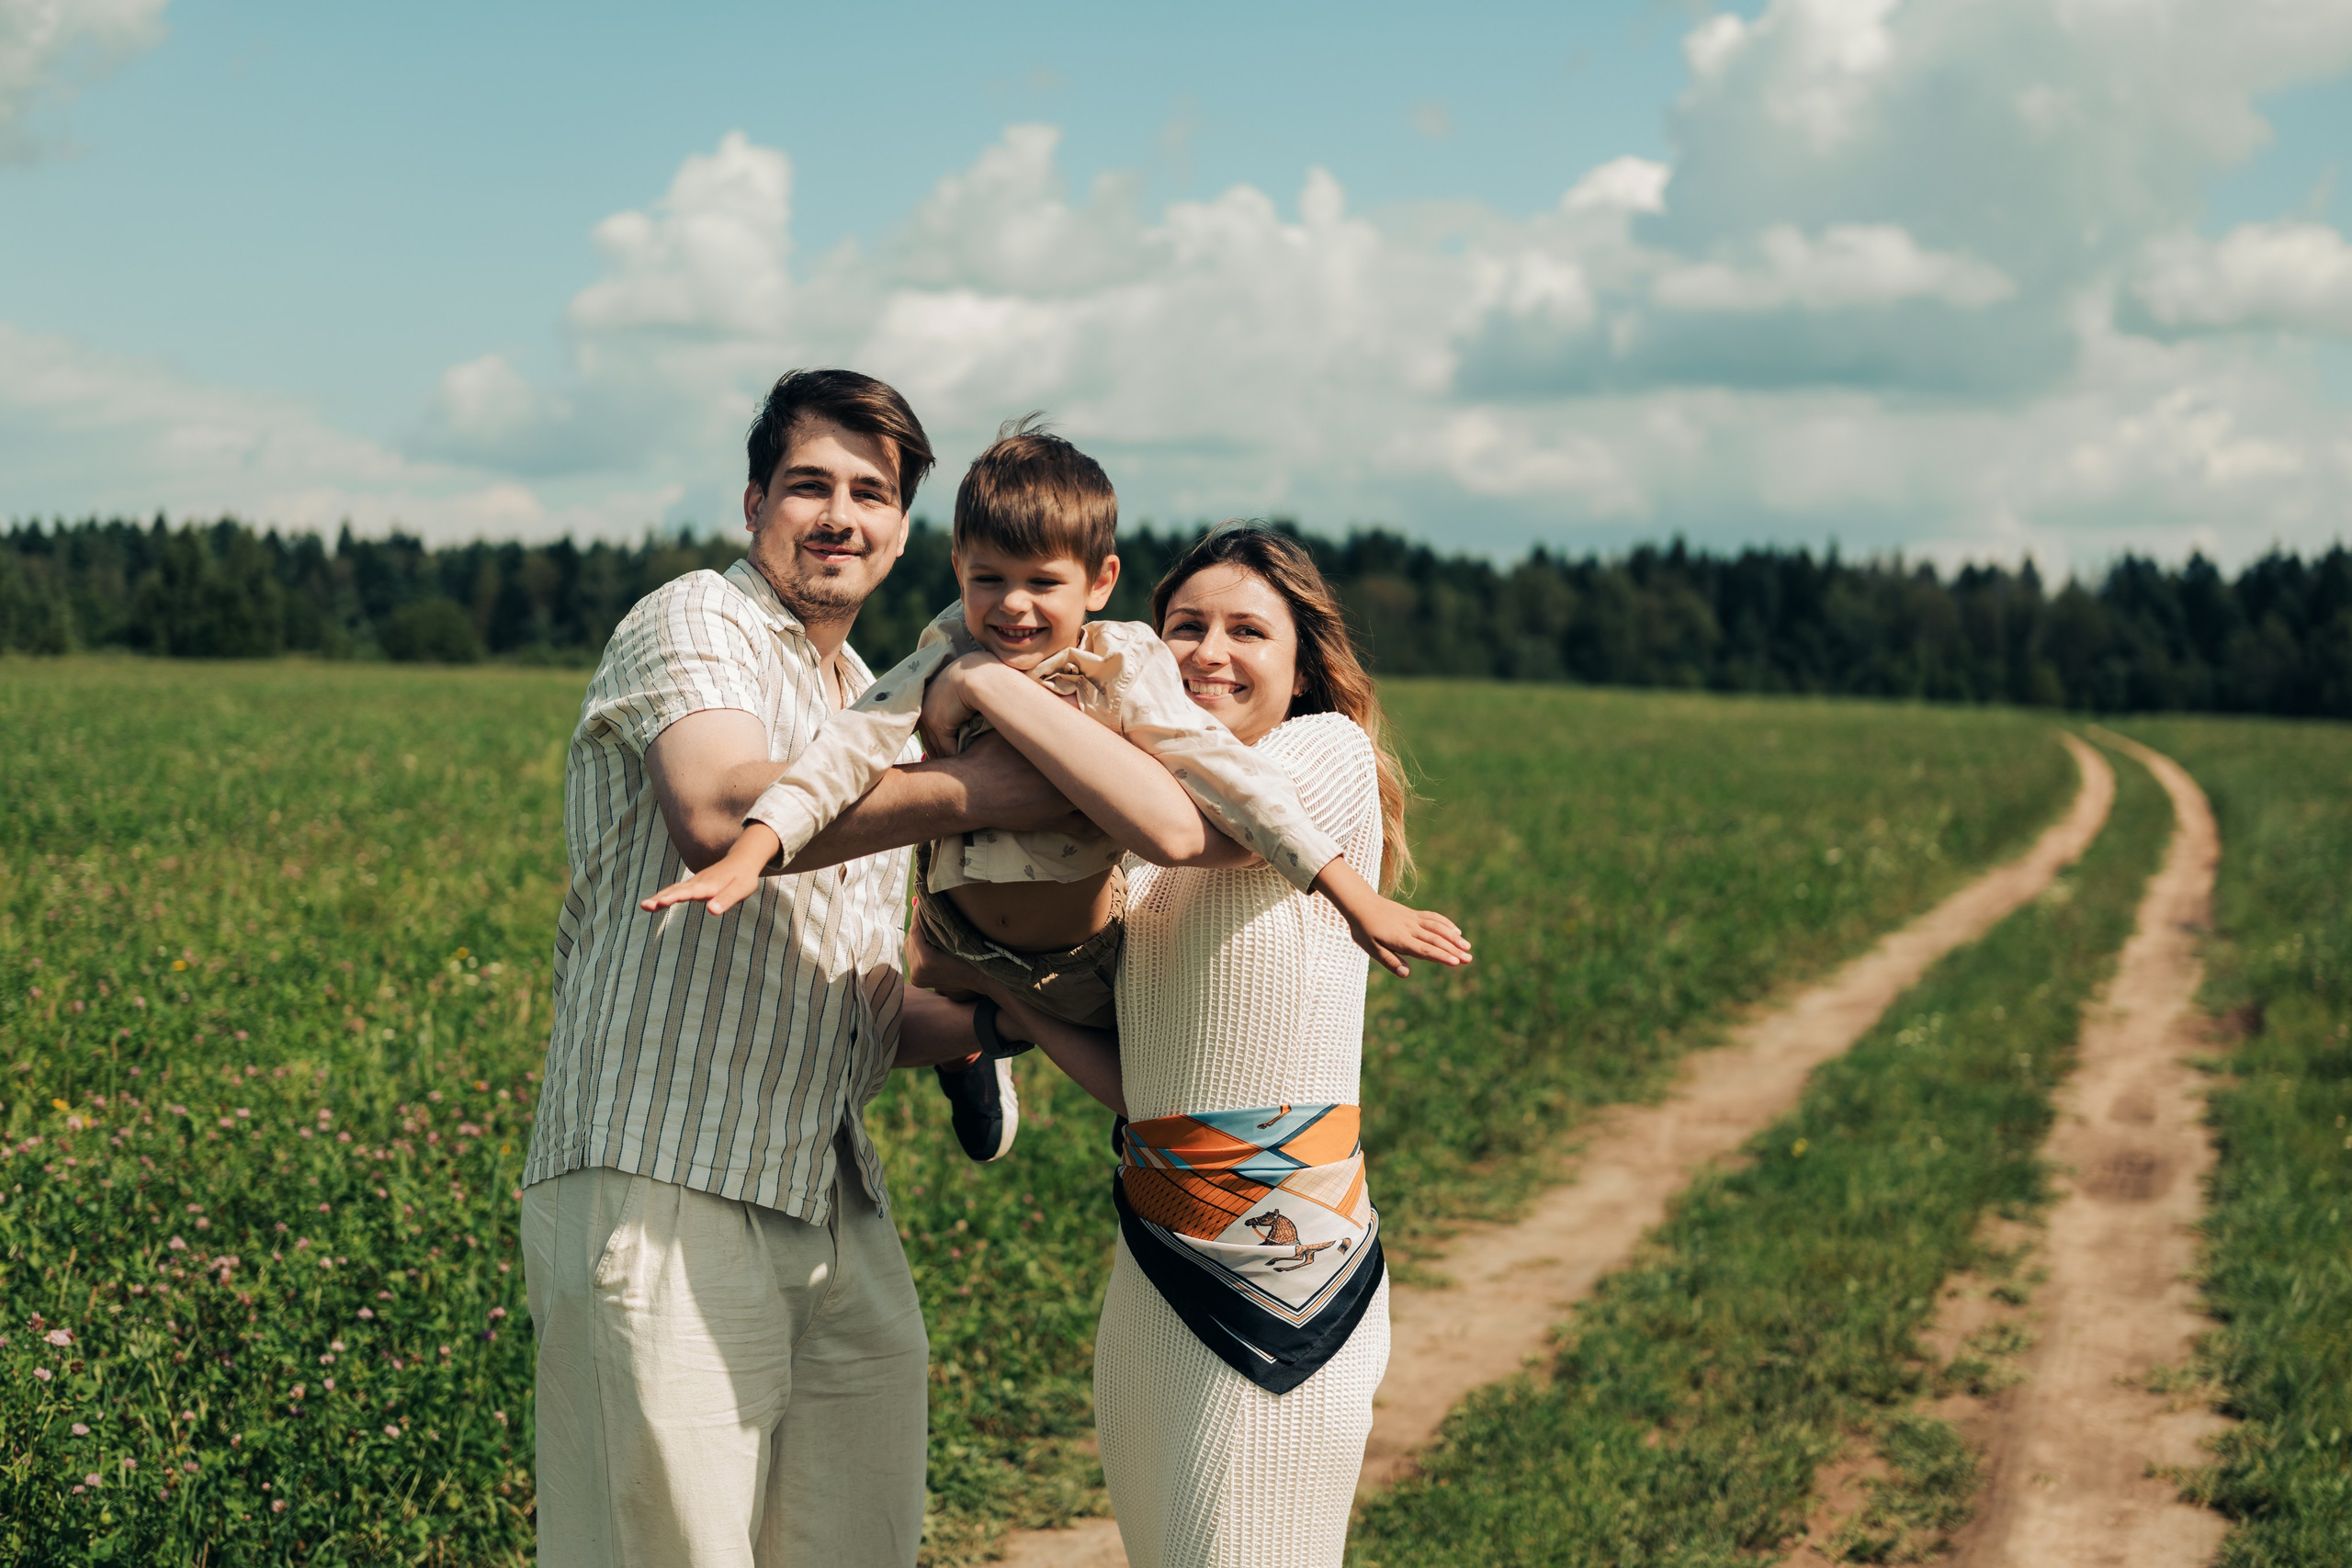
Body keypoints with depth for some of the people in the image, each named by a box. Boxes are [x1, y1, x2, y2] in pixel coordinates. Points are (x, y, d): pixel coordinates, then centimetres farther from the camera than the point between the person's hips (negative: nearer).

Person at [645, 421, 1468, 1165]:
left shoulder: (1123, 668, -22)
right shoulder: (946, 664, -18)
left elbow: (1224, 769, -28)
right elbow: (847, 750, -25)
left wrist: (1355, 897, -34)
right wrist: (748, 853, -42)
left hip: (1089, 956, -1)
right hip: (962, 938, 1)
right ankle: (979, 1051, 54)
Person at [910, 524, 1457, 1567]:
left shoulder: (1331, 756, -4)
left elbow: (1186, 819, -25)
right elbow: (1129, 1079, 10)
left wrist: (992, 684, -17)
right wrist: (987, 980, 5)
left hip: (1282, 1254, -7)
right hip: (1154, 1253, 7)